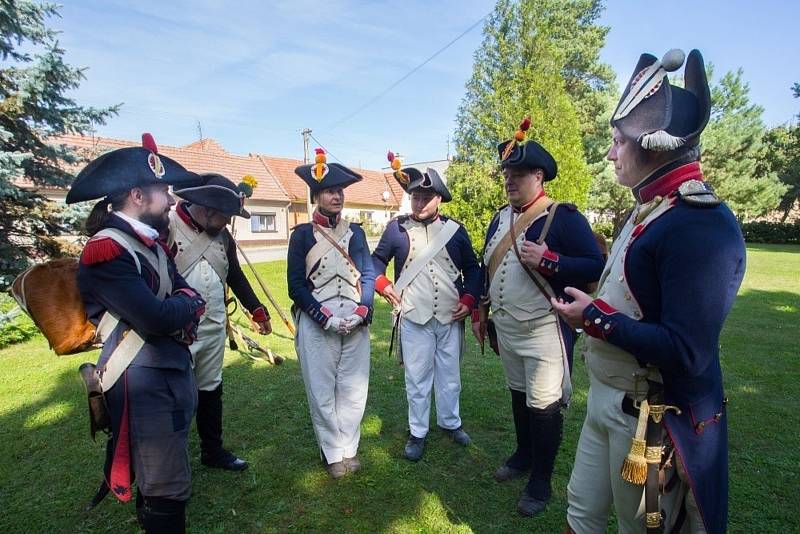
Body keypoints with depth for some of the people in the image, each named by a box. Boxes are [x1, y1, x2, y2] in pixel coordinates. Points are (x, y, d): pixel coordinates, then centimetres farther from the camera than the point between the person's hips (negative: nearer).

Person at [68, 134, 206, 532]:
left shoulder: (152, 244, 12)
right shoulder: (105, 251, -19)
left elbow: (189, 295, 11)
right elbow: (157, 319, -26)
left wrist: (184, 308, -11)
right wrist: (186, 305, -7)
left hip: (173, 370, 9)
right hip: (143, 380, -9)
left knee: (158, 477, 27)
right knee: (168, 489, 2)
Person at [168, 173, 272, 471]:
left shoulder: (222, 235, 5)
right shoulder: (166, 228, -14)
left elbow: (235, 276, 15)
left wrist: (257, 310, 16)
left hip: (215, 329, 6)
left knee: (211, 390, 18)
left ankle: (212, 450, 36)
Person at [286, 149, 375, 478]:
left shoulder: (356, 232, 11)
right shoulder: (302, 234, 1)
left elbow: (368, 275, 7)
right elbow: (296, 285, -4)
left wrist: (362, 311, -10)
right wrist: (326, 316, -13)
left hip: (356, 324, 3)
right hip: (317, 325, -3)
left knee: (353, 388, 10)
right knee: (322, 391, 6)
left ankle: (349, 448, 27)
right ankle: (333, 454, 23)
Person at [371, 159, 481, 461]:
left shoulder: (455, 229, 3)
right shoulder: (396, 228, -1)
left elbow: (472, 268, 9)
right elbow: (377, 259, 10)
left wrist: (469, 299, -3)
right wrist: (382, 284, -7)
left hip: (450, 317, 2)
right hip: (413, 318, -2)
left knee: (450, 375, 17)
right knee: (417, 378, 9)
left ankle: (450, 423, 39)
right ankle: (417, 433, 26)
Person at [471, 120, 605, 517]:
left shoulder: (564, 216, -13)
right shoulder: (500, 218, 9)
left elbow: (595, 267, -17)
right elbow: (486, 267, 16)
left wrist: (547, 259, -28)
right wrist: (479, 312, 16)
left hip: (544, 332, -6)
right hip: (505, 329, 7)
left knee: (544, 405, 5)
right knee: (518, 395, 21)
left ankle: (540, 481, 24)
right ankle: (524, 455, 43)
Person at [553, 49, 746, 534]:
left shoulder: (703, 225, -24)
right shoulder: (649, 208, 6)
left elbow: (686, 354, -28)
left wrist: (595, 318, -21)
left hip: (654, 420, -8)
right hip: (606, 400, 8)